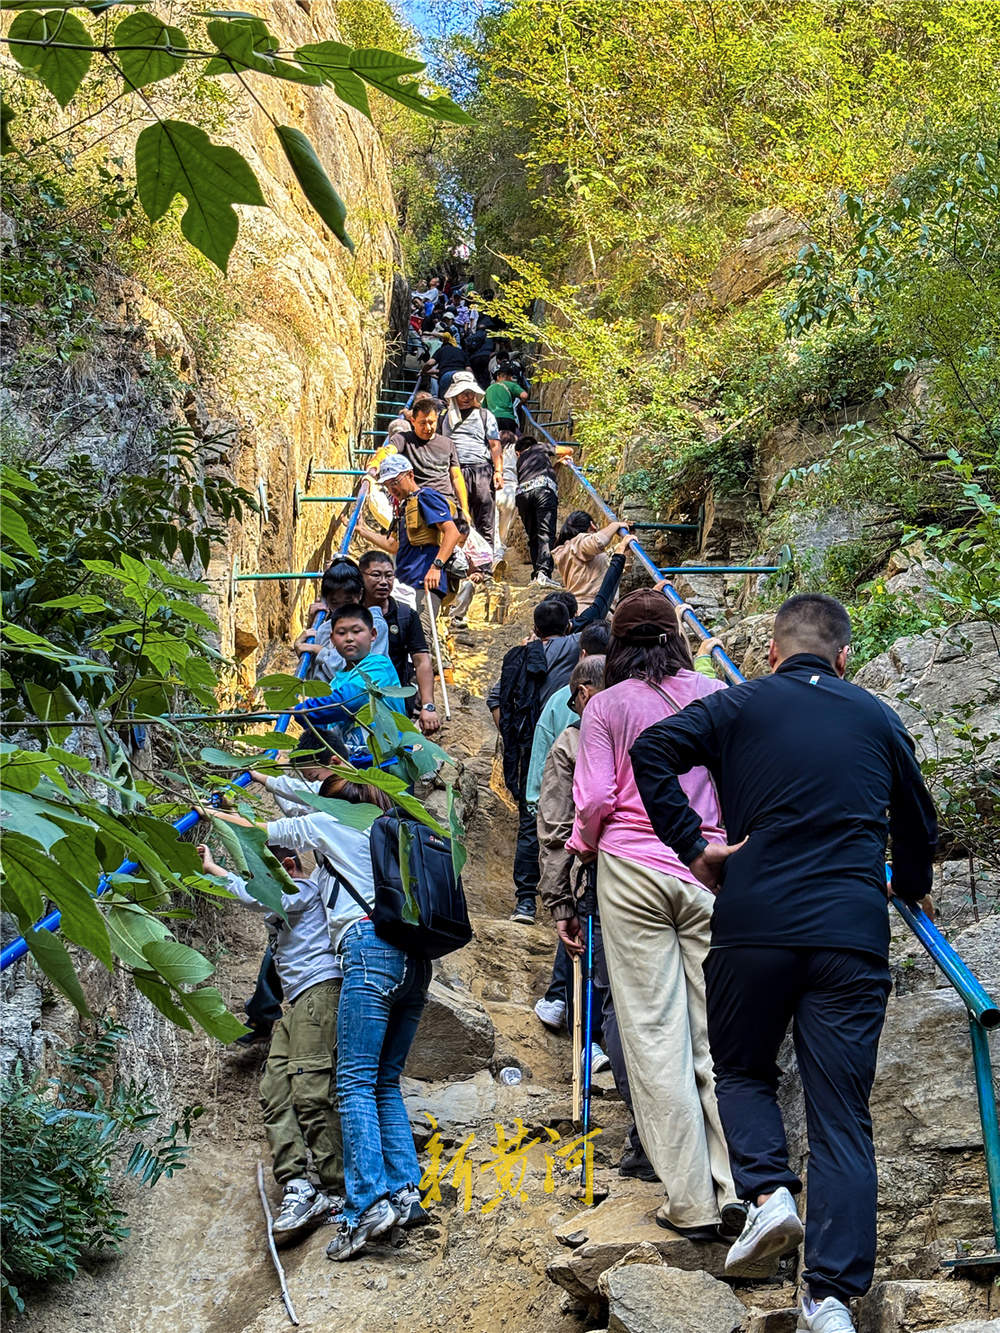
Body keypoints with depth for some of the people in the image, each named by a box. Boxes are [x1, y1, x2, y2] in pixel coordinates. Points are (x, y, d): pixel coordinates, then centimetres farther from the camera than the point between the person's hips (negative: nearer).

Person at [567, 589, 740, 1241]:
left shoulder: (607, 706, 1)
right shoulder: (717, 696, 7)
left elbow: (595, 800, -4)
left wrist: (583, 844, 15)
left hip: (632, 868, -2)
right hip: (710, 868, 2)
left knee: (655, 1033, 2)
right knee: (718, 1028, 5)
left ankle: (691, 1202, 2)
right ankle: (735, 1189, 2)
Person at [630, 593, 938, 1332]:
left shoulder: (742, 704, 6)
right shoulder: (877, 717, 14)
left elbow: (653, 749, -10)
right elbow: (918, 821, 24)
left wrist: (692, 844, -6)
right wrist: (910, 888, 42)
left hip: (754, 925, -1)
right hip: (853, 934, 1)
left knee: (743, 1071, 22)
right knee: (842, 1117, 4)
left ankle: (770, 1190, -3)